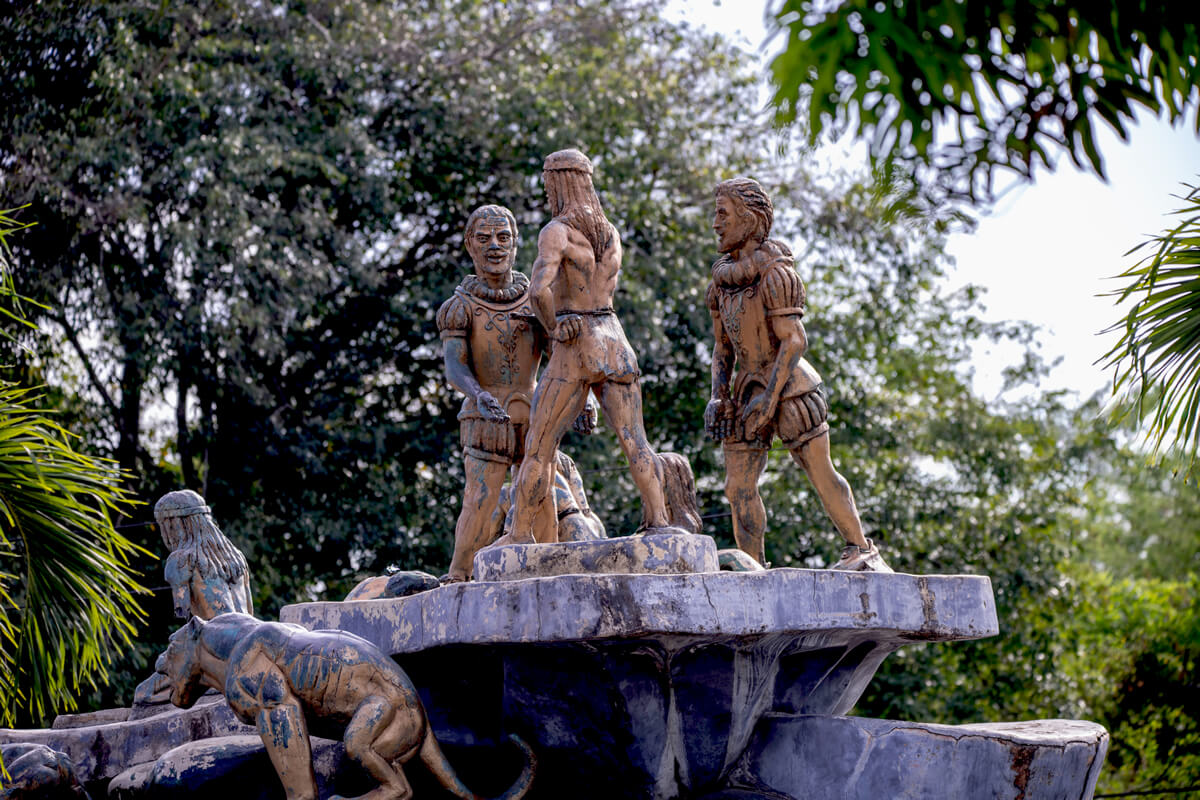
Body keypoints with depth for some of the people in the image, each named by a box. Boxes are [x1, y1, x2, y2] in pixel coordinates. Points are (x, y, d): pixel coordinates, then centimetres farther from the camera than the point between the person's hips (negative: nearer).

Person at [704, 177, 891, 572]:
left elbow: (795, 340, -17)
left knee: (820, 474, 1)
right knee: (738, 487, 2)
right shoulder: (722, 279, 10)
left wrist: (770, 396, -22)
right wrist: (717, 397, 2)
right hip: (748, 388, 7)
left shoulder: (774, 273, -13)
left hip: (788, 386, -7)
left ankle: (862, 550, 16)